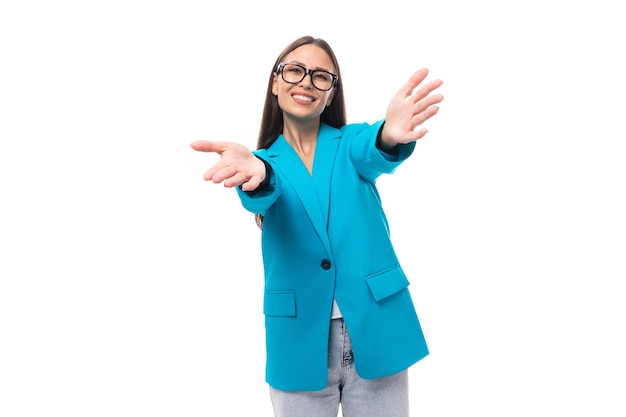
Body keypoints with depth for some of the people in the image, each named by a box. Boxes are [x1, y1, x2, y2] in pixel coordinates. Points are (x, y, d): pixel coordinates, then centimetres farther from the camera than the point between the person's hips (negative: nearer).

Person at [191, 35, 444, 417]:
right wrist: (255, 171, -42)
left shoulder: (350, 142, 4)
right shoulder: (267, 159, 5)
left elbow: (373, 152, -19)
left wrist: (390, 135, -43)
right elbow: (262, 195, -17)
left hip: (376, 333, 0)